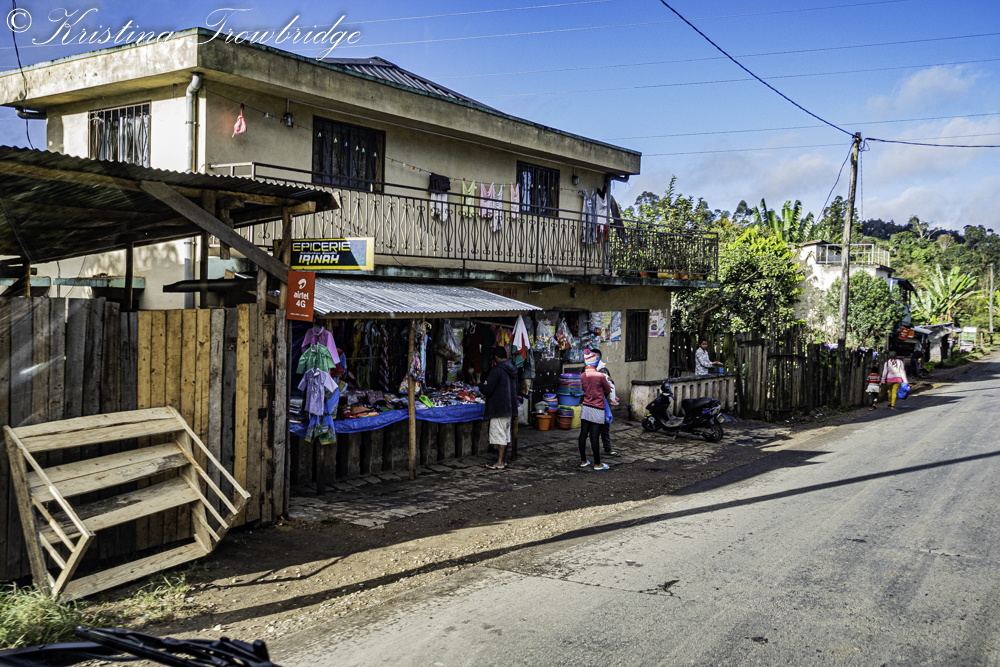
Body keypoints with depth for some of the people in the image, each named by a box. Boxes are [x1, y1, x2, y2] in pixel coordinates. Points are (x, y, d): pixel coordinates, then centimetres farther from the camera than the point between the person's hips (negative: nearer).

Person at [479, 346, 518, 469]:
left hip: (499, 409, -9)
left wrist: (480, 384, 5)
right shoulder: (512, 369, 11)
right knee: (506, 434, 13)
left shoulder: (496, 370, -17)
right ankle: (502, 460, 20)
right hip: (510, 408, 9)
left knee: (500, 435, -5)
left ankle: (499, 463, -3)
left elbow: (487, 389, -18)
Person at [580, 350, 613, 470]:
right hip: (597, 410, -5)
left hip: (585, 409, 5)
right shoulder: (600, 376, -16)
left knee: (583, 435, 9)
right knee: (594, 437, -2)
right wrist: (604, 394, 20)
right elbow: (608, 390, -2)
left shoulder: (582, 376, -1)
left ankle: (583, 461, 18)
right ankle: (597, 464, 6)